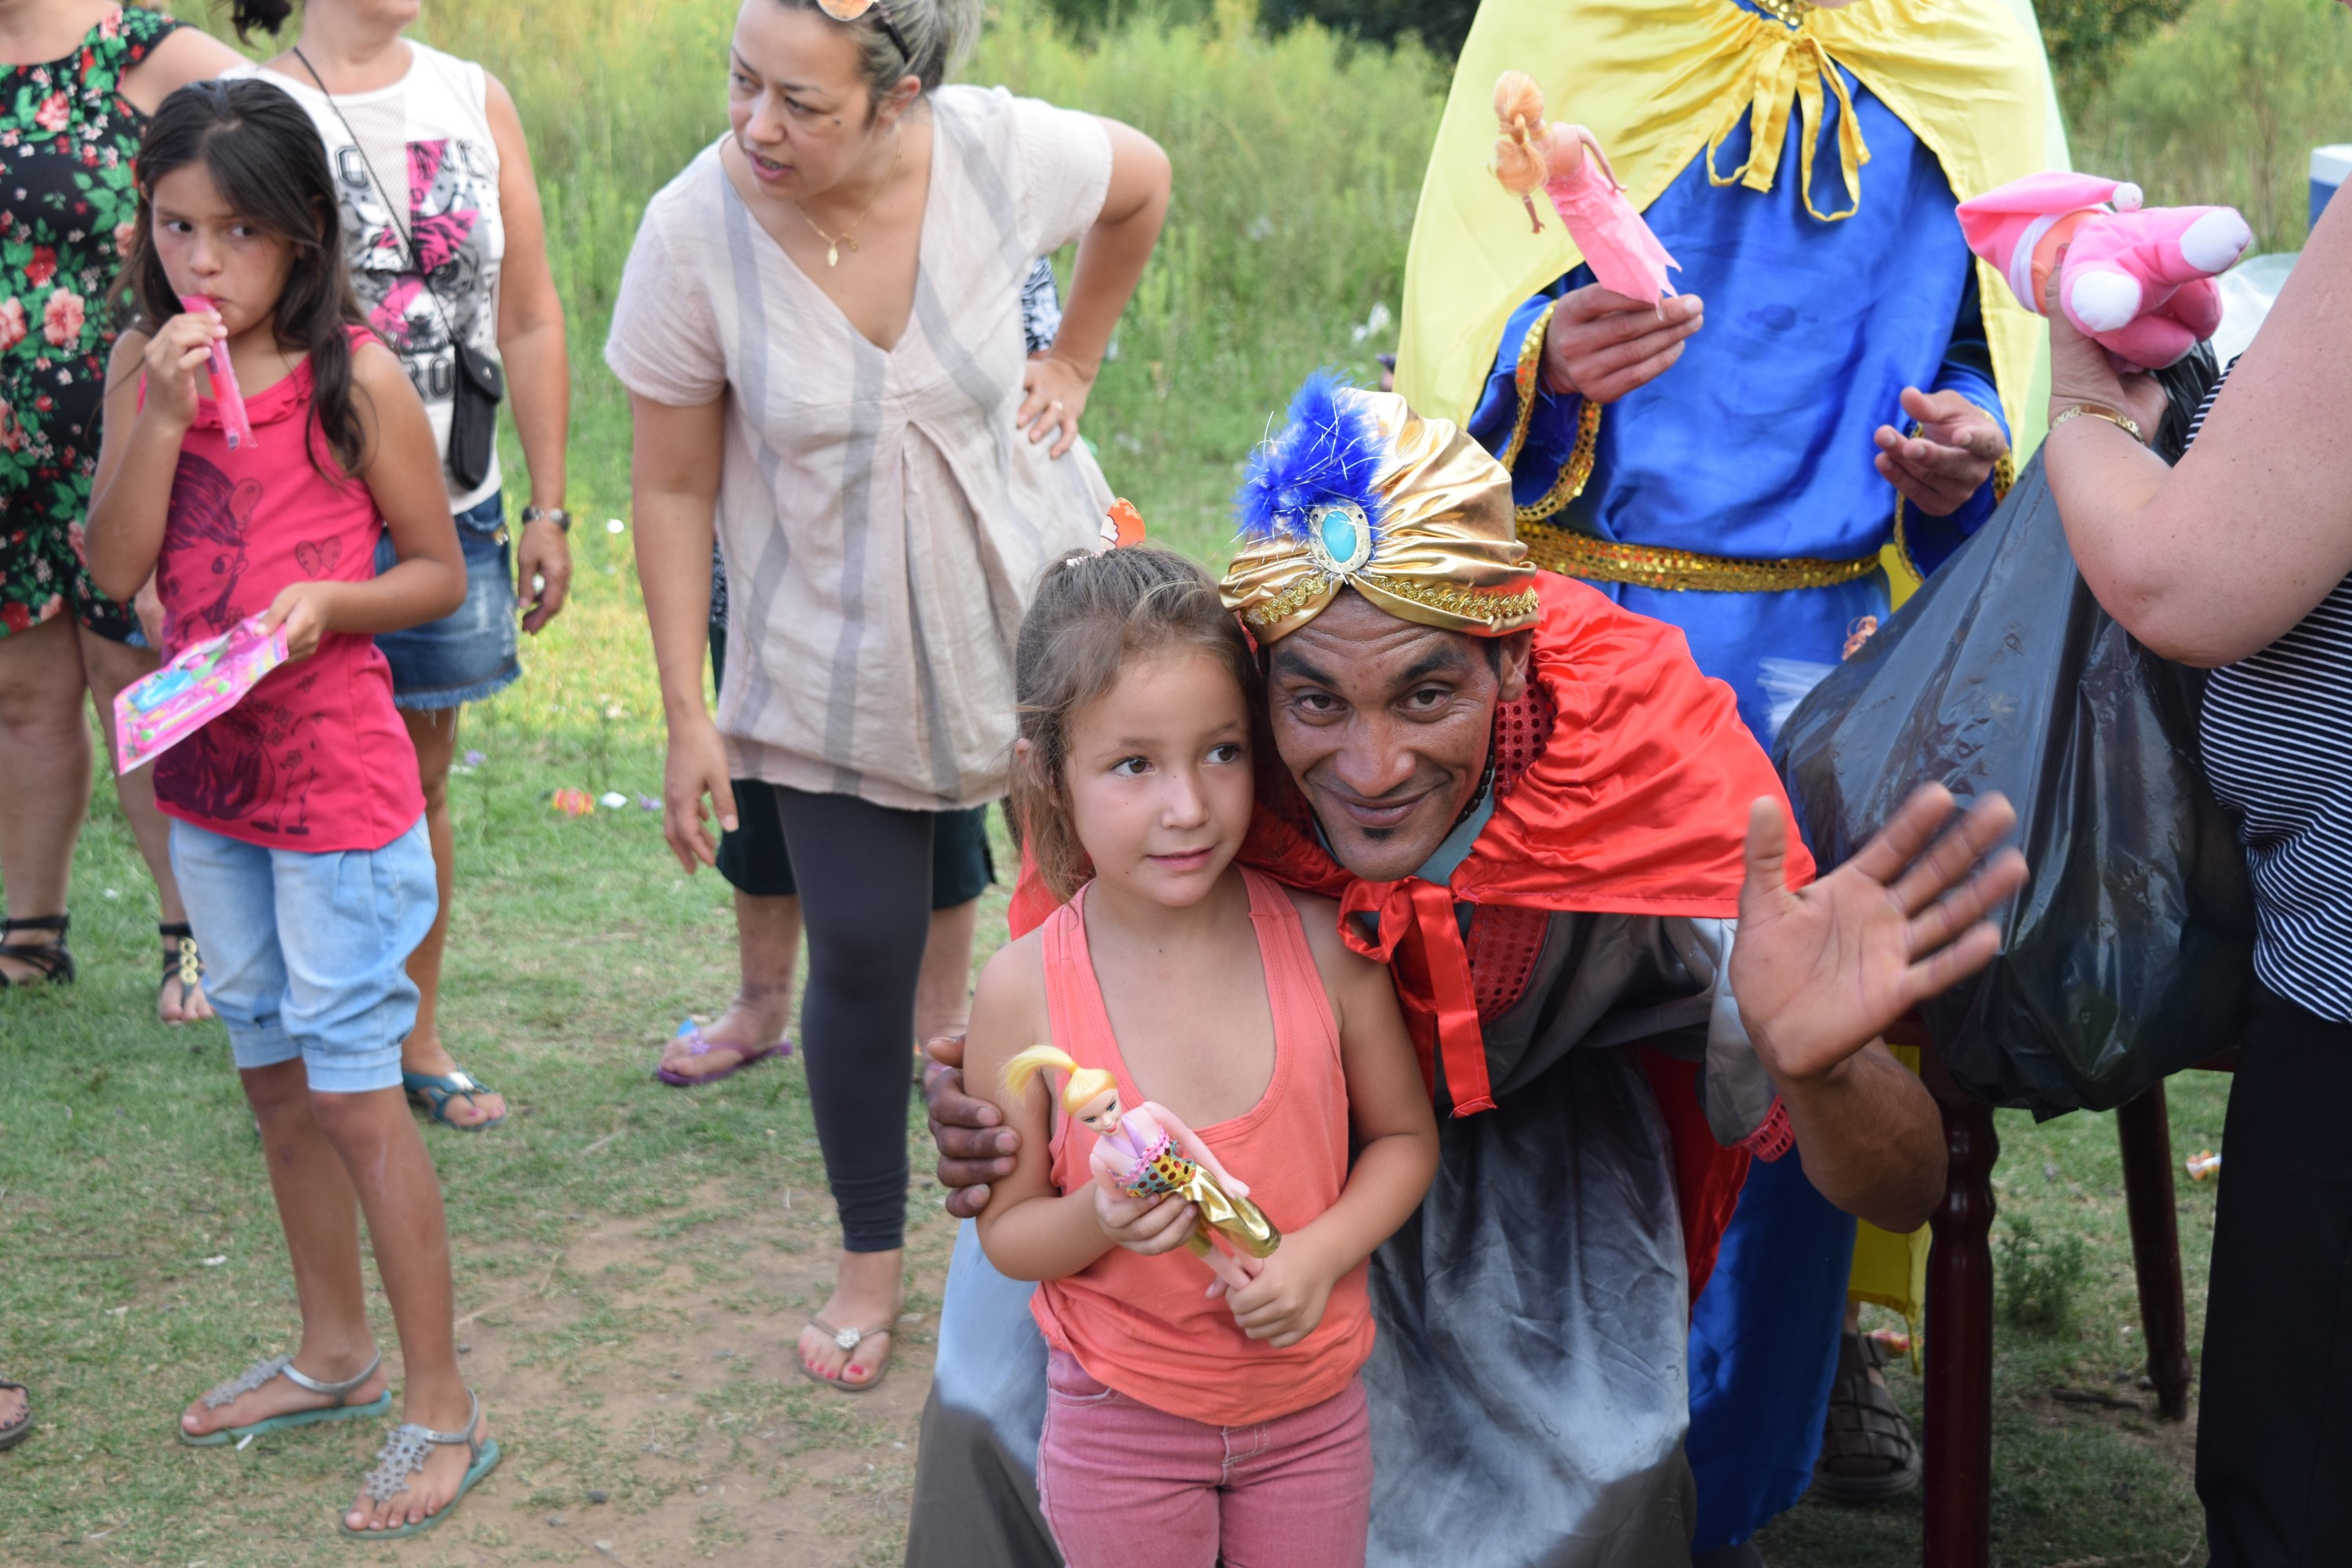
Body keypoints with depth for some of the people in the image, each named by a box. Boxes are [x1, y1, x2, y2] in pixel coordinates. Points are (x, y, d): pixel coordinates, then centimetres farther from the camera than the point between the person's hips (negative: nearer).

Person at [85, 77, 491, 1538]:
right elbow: (118, 567, -4)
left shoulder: (356, 376, -11)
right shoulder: (143, 366, 3)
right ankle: (335, 1354, 33)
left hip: (338, 777, -6)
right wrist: (163, 414, -15)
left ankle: (442, 1409, 8)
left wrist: (327, 600, -23)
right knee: (276, 1075, 17)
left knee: (352, 1085, -3)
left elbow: (440, 573, -5)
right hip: (207, 773, 6)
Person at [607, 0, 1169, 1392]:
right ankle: (872, 1260, 27)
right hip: (832, 670, -1)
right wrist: (688, 715, -9)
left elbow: (1144, 183, 6)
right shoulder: (695, 234, -20)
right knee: (862, 953, 3)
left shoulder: (1000, 150, -20)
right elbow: (674, 489, -10)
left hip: (1042, 609, 1)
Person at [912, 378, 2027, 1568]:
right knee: (1010, 1395, -9)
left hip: (1521, 1143, 0)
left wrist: (1817, 1069, -56)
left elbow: (1901, 1193, -32)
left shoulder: (1648, 797, -33)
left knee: (1593, 1469, -16)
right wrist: (1001, 1118, -36)